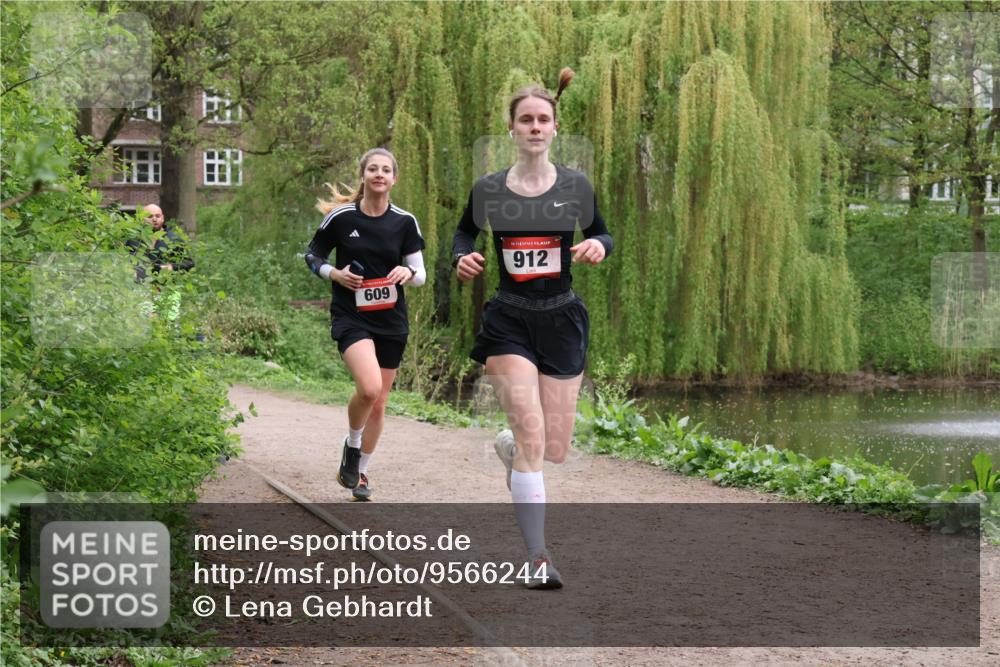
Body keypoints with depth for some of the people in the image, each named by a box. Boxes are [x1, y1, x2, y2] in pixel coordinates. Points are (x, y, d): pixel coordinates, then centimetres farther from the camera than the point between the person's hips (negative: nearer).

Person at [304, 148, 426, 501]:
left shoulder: (404, 221, 0)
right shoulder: (341, 217, -5)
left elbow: (421, 274, 5)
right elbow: (312, 255, 7)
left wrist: (408, 272, -17)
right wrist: (334, 273, -12)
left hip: (391, 321, 3)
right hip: (351, 317, -3)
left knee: (378, 403, 9)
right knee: (369, 387, -26)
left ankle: (360, 472, 27)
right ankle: (351, 446, 2)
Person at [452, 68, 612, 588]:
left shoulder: (575, 186, -1)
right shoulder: (488, 190, -2)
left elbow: (601, 234, 12)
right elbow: (464, 232, 15)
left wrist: (598, 246, -11)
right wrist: (462, 257, -8)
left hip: (561, 320, 2)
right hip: (508, 322, -2)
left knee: (555, 450, 5)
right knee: (532, 435, -16)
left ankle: (509, 447, 43)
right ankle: (538, 558, -9)